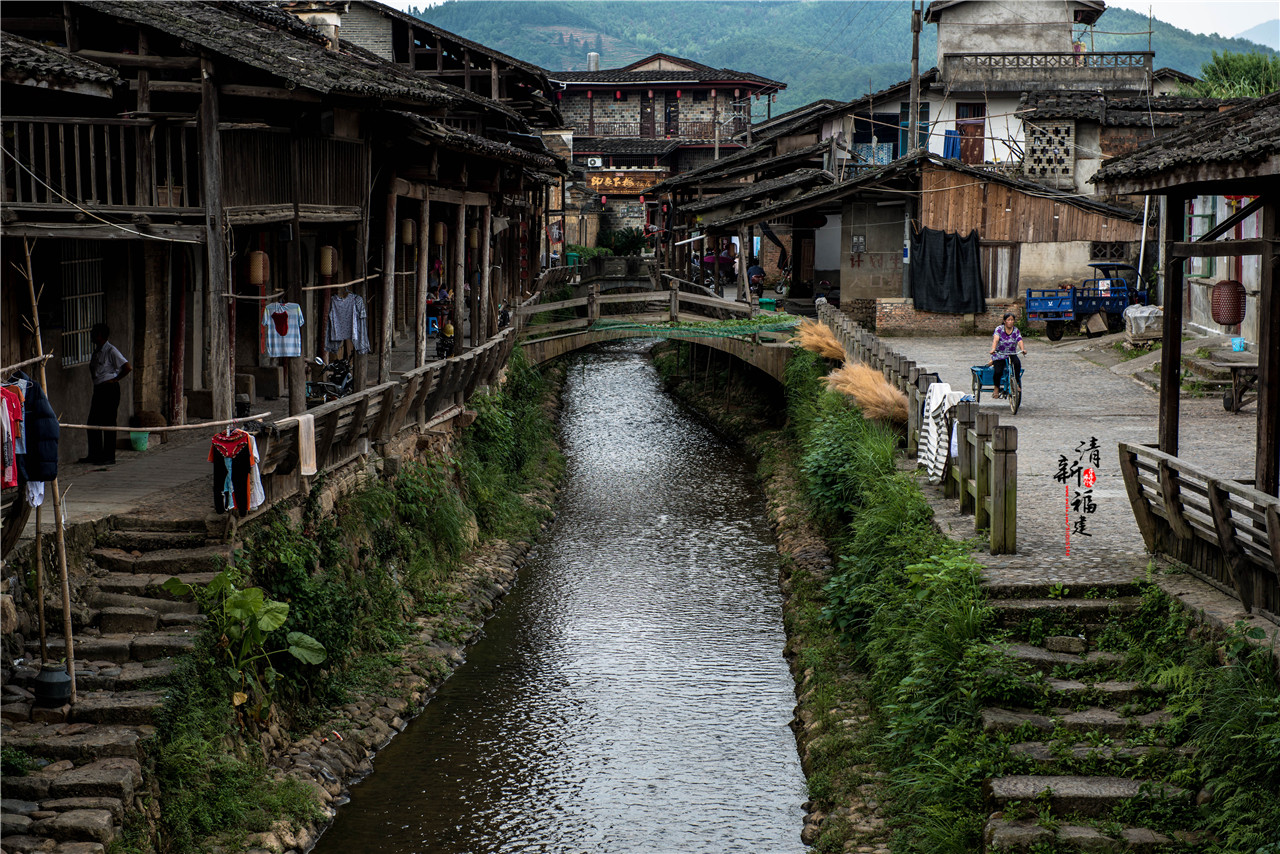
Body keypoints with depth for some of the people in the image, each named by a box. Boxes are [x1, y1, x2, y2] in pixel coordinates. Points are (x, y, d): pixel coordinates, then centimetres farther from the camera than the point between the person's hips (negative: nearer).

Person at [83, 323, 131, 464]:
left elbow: (128, 367, -17)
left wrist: (115, 379, -11)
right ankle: (95, 454, 19)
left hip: (110, 389, -9)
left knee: (108, 423, -5)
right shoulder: (96, 351, 13)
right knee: (93, 422, 11)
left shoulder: (111, 351, -12)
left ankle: (109, 457, -1)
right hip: (98, 389, 9)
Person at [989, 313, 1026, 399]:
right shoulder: (999, 329, -5)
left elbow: (1020, 341, -12)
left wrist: (1023, 349, -34)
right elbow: (996, 339, -23)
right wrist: (993, 349, -42)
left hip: (1012, 354, 2)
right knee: (998, 372, -24)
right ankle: (997, 387, 6)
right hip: (999, 355, -2)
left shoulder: (1016, 330, 3)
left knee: (1017, 363, -31)